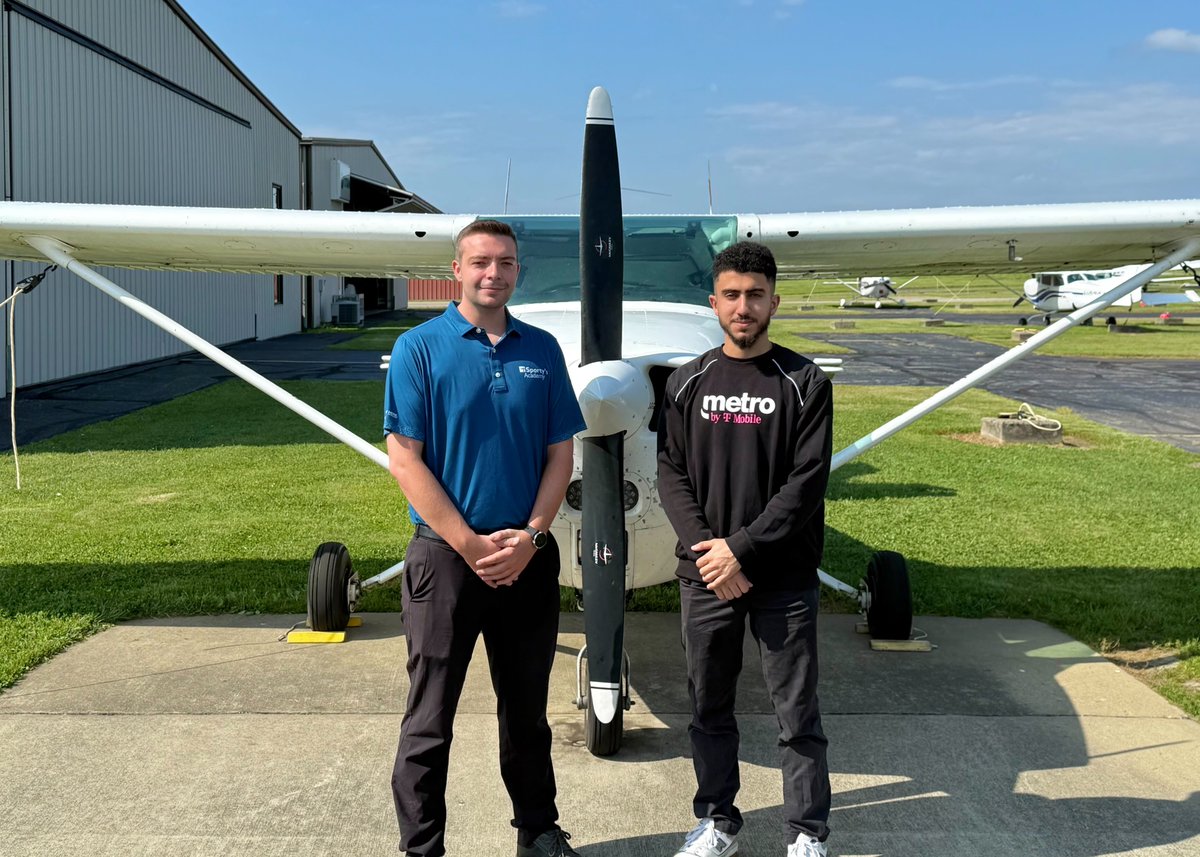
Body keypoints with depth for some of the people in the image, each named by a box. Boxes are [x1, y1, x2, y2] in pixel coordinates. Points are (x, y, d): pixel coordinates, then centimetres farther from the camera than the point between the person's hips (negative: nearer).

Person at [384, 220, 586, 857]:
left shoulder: (542, 350, 6)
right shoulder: (419, 348, -4)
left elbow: (560, 453, 6)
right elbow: (404, 459, -9)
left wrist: (530, 536, -8)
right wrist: (470, 545, -14)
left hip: (528, 558, 4)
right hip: (446, 555, -3)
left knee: (527, 709, 17)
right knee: (430, 719, 5)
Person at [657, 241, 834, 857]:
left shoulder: (804, 383, -2)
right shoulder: (688, 383, 6)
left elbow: (808, 482, -9)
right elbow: (671, 474, 2)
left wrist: (742, 549, -14)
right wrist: (705, 550, -11)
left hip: (784, 576, -2)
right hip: (705, 575, 3)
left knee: (797, 712, 5)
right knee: (709, 707, 13)